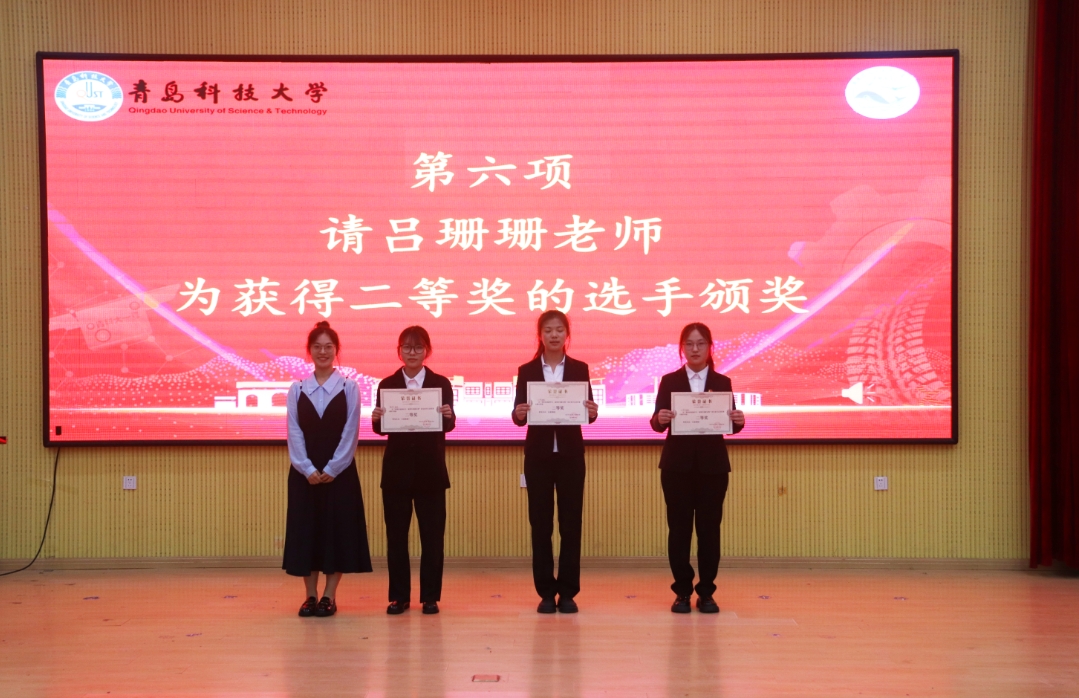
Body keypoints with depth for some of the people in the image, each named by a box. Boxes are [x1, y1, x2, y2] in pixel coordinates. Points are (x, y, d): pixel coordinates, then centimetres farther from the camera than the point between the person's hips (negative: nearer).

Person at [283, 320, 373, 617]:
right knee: (305, 529, 3)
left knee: (338, 529, -1)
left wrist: (332, 469, -12)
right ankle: (311, 595, 11)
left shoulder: (349, 388, 0)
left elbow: (350, 432, -4)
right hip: (304, 472, 2)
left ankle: (329, 596, 7)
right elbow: (294, 432, 0)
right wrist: (307, 469, -11)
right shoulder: (297, 389, 5)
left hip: (339, 471, -2)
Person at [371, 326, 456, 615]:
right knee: (396, 534, 5)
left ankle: (430, 596, 11)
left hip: (430, 468, -1)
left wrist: (448, 416, -29)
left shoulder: (441, 384, 2)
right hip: (396, 467, 1)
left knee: (432, 534, 2)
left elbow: (449, 425, -8)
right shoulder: (387, 385, 4)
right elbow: (380, 428, 0)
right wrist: (376, 419, -22)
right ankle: (399, 596, 13)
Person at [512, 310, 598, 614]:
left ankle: (568, 592, 8)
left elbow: (587, 410, 1)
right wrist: (519, 413, -22)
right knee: (540, 523, 1)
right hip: (538, 453, 0)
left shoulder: (579, 369, 5)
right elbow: (519, 415, 0)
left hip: (570, 453, 0)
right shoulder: (527, 370, 4)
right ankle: (546, 592, 9)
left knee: (571, 522, 1)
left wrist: (592, 412, -21)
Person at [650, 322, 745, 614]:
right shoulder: (669, 381, 3)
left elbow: (730, 424, 3)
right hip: (677, 463, -1)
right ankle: (682, 592, 9)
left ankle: (706, 593, 10)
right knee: (679, 527, 1)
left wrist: (739, 421, -19)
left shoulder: (722, 382, 6)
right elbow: (657, 423, -5)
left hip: (712, 464, 1)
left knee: (709, 527, 2)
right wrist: (659, 419, -27)